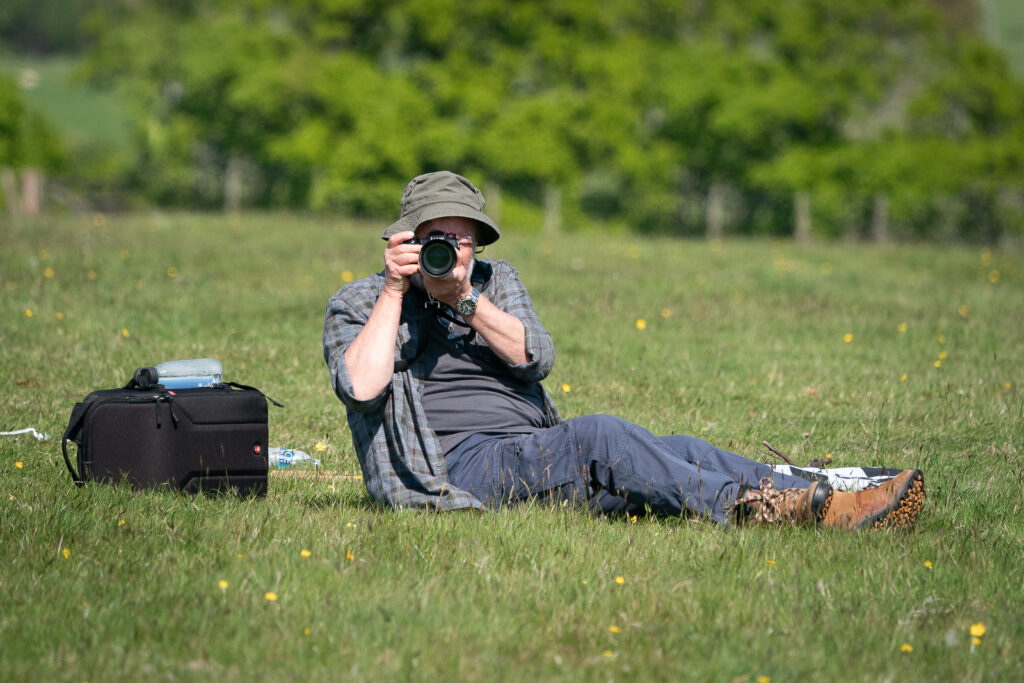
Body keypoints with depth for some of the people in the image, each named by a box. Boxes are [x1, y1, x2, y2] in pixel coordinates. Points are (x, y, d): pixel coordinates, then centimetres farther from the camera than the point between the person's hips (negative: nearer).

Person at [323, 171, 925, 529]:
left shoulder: (495, 281, 22)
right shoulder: (358, 304, 8)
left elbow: (537, 357, 3)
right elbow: (362, 388, -14)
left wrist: (466, 297, -8)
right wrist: (395, 292, -12)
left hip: (533, 454, 6)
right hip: (454, 464, -6)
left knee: (680, 452, -18)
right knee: (598, 435, -33)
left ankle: (824, 507, -31)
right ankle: (745, 509, -46)